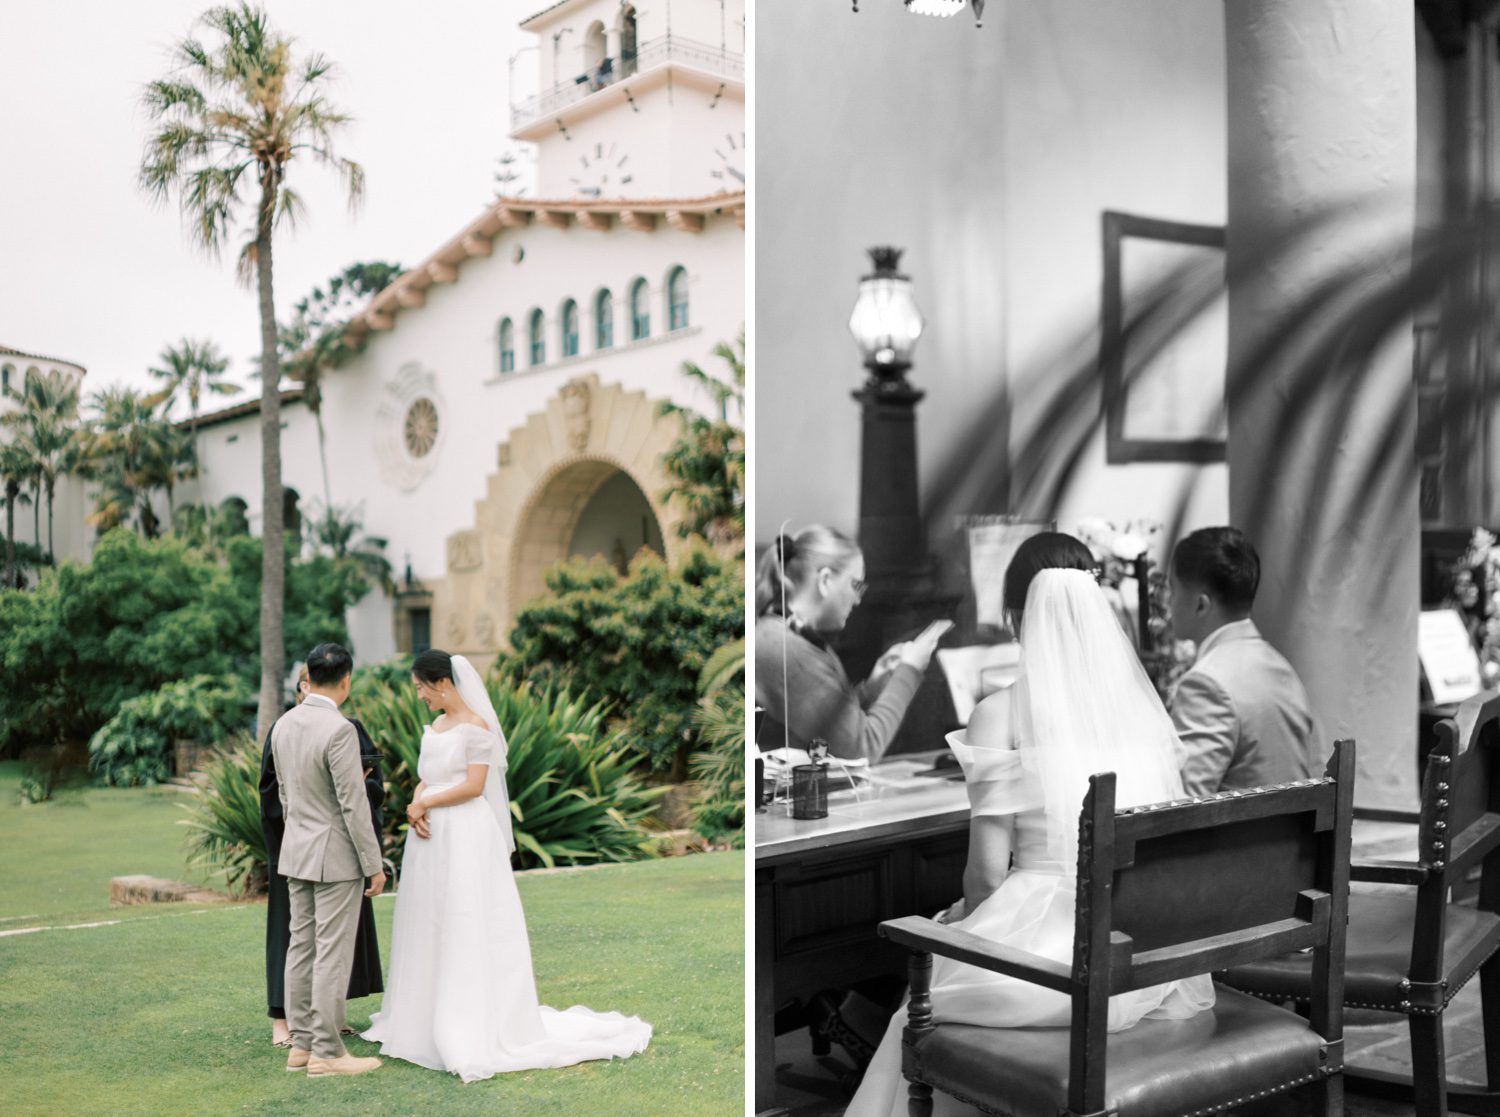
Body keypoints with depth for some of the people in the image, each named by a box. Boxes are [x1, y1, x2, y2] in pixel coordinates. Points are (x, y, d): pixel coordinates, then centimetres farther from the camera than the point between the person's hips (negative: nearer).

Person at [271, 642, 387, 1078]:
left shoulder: (283, 725, 5)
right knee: (332, 955, -1)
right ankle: (326, 1052, 5)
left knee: (301, 947, 13)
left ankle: (301, 1044, 20)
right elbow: (353, 804, -20)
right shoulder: (339, 730, -20)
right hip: (335, 856, -8)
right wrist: (374, 864, -12)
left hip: (295, 851, 8)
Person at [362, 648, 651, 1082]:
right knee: (428, 928, 12)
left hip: (465, 839, -8)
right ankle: (428, 1018, 22)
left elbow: (474, 786, -17)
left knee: (465, 929, -5)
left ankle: (473, 1029, 1)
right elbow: (424, 781, 13)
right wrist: (414, 808, -7)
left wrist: (424, 803, -10)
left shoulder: (475, 727, -11)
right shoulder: (433, 729, 14)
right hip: (431, 838, 8)